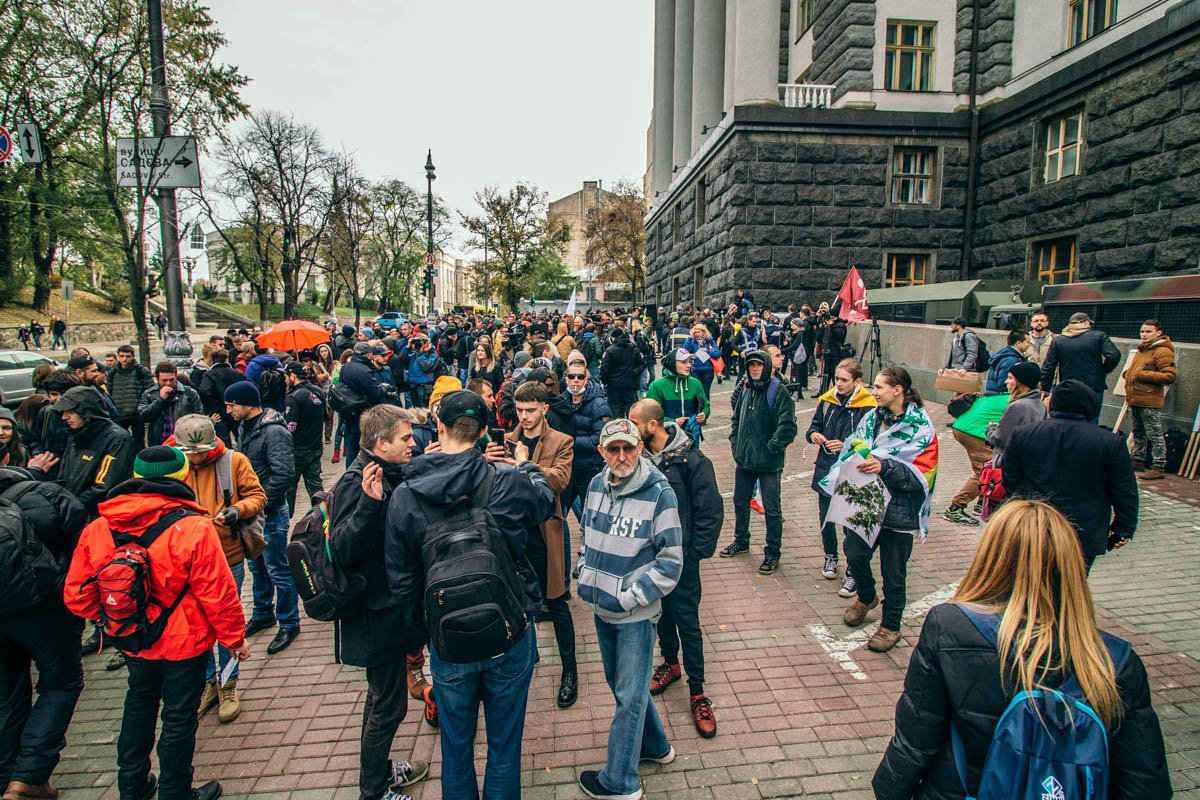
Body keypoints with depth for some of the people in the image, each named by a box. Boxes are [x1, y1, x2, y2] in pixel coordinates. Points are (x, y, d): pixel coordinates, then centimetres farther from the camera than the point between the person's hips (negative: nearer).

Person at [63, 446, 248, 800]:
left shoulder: (96, 530, -10)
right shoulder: (194, 528, -26)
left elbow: (77, 596, -2)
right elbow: (217, 593, -22)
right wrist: (234, 637, -6)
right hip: (184, 642, -5)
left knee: (138, 705, 29)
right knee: (179, 717, 13)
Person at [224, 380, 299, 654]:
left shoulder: (274, 432, -21)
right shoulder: (243, 427, 6)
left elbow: (284, 475, -25)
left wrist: (262, 504, -18)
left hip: (271, 512, -9)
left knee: (278, 570, 2)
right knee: (257, 566, 21)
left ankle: (289, 624, 16)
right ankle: (263, 614, 39)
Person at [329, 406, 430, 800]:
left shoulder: (392, 474, 3)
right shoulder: (356, 482, -24)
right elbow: (342, 551, -29)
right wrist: (370, 502, -42)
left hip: (392, 607, 9)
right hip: (377, 615, -9)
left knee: (383, 699, 25)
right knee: (389, 706, 7)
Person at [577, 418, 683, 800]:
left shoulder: (660, 493, -18)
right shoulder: (596, 486, -1)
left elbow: (670, 563, -16)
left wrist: (627, 597, -17)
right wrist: (585, 577, 3)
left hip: (636, 614, -6)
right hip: (602, 609, 7)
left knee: (629, 695, 8)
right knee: (620, 682, 22)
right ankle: (656, 746, 46)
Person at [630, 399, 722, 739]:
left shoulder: (691, 460, -18)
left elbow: (711, 512, -13)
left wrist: (695, 553, -13)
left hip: (681, 555, -4)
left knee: (687, 620, 3)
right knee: (661, 611, 19)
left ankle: (697, 692, 18)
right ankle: (671, 663, 43)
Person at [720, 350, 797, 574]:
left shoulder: (778, 391, -13)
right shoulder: (747, 390, 8)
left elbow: (787, 426, -18)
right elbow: (736, 418, 21)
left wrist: (771, 448, -15)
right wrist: (735, 442, 11)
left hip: (769, 463, -7)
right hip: (744, 459, 7)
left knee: (772, 509, 4)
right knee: (740, 502, 20)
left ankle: (772, 554, 18)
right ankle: (741, 541, 40)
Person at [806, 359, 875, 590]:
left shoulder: (868, 406, -12)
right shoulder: (827, 400, 2)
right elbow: (814, 426, 13)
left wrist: (846, 446, -26)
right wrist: (813, 435, -9)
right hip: (826, 470, 5)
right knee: (825, 518, 16)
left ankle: (852, 573, 16)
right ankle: (830, 557, 40)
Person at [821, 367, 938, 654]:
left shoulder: (921, 428, -12)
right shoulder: (871, 418, 4)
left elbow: (922, 475, -18)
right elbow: (852, 452, 10)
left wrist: (884, 467, -30)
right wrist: (858, 463, -11)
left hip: (898, 511, -5)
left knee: (893, 571, 8)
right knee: (855, 553, 9)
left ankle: (891, 626, 30)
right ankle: (866, 597, 41)